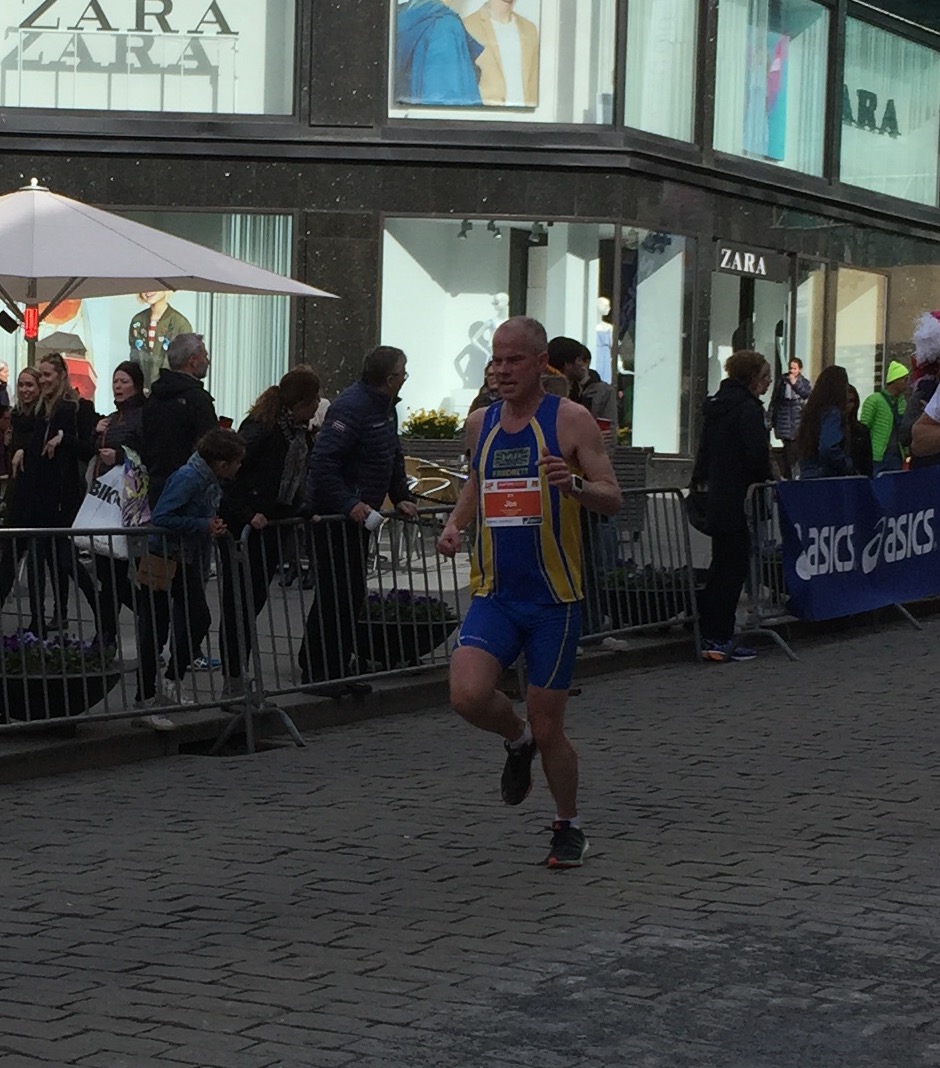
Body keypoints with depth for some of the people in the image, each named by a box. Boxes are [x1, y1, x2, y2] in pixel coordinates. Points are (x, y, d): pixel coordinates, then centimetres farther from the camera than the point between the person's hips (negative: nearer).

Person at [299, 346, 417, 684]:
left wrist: (401, 497, 12)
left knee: (351, 593, 15)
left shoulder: (385, 406, 12)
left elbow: (394, 457, 23)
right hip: (334, 516, -10)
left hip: (357, 513, 10)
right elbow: (322, 461, -27)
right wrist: (348, 504, -31)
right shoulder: (351, 407, -21)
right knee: (338, 594, -9)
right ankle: (320, 673, -3)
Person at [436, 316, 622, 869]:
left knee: (548, 726, 1)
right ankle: (517, 740, 15)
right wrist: (456, 522, 7)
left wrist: (574, 484, -28)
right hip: (494, 592, 4)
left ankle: (569, 825, 26)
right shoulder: (480, 423, 8)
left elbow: (613, 499, -8)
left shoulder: (571, 419, -6)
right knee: (468, 695, -20)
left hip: (554, 598, -4)